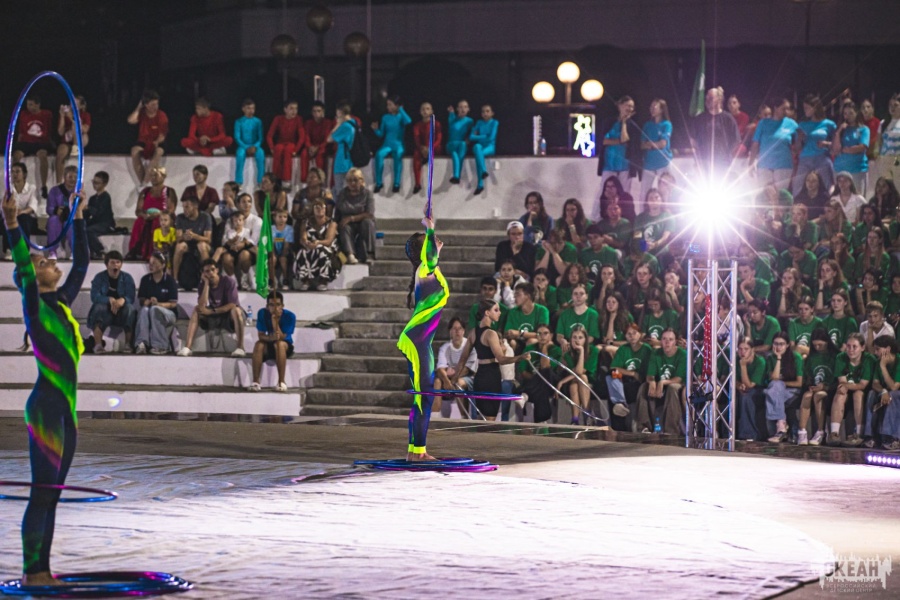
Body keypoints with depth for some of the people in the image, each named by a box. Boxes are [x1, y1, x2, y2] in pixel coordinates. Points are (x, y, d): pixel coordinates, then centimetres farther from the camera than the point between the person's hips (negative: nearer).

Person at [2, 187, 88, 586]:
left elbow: (81, 263, 22)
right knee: (42, 491, -8)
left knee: (52, 494, 9)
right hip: (45, 406, -8)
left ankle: (42, 569, 12)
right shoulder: (34, 306, -6)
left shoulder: (62, 302, 14)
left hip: (65, 409, 8)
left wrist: (79, 217, 23)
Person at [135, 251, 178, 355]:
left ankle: (160, 346, -36)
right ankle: (142, 343, -50)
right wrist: (146, 302, -18)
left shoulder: (170, 280, -2)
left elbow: (173, 303, -7)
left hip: (167, 313, -3)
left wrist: (159, 304, -25)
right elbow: (140, 300, 7)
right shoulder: (145, 279, 8)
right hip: (148, 310, 3)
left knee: (155, 309, -37)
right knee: (144, 310, -33)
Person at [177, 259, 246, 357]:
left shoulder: (228, 281, -14)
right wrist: (206, 283, -20)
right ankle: (187, 347, -29)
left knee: (236, 310, -35)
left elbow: (233, 305, -20)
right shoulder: (203, 284, -5)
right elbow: (202, 306, -21)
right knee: (196, 310, -19)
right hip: (213, 319, 3)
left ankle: (240, 347, -38)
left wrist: (212, 311, -23)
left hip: (230, 318, -3)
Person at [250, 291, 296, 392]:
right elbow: (260, 336, -14)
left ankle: (281, 382, -36)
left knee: (280, 344, -37)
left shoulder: (290, 316, -18)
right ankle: (255, 382, -31)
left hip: (286, 347, -2)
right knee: (258, 345, -31)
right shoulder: (262, 313, -11)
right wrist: (271, 337, -37)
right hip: (269, 347, 2)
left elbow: (282, 338, -23)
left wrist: (275, 321, -35)